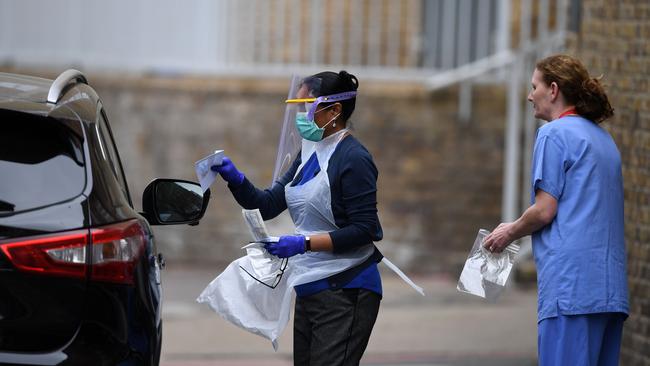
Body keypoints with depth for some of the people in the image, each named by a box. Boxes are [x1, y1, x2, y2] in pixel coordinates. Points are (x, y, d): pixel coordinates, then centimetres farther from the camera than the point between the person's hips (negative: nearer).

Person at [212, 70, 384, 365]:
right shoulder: (310, 154, 13)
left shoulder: (353, 159, -14)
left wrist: (305, 243, -23)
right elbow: (268, 206, 12)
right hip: (310, 291, 9)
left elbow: (364, 230, -18)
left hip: (344, 293, -9)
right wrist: (235, 179, -5)